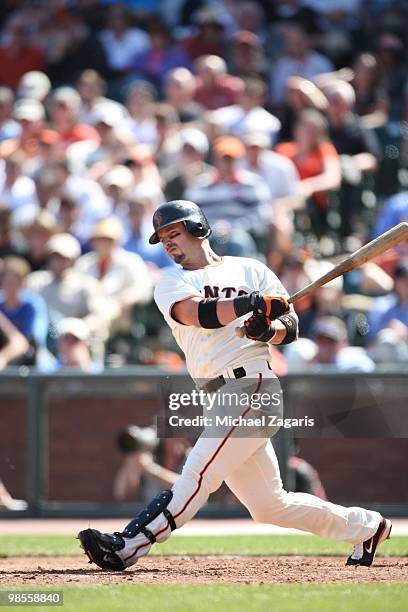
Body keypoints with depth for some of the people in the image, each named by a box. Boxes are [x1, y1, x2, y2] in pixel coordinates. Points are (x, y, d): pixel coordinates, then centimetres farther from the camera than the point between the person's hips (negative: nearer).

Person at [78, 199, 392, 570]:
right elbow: (202, 314, -7)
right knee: (268, 505, 8)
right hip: (220, 400, 5)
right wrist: (254, 301, -22)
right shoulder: (171, 283, 16)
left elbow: (290, 329, 5)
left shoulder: (251, 271, 11)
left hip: (252, 384, -5)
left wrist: (269, 329, -18)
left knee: (198, 476, -18)